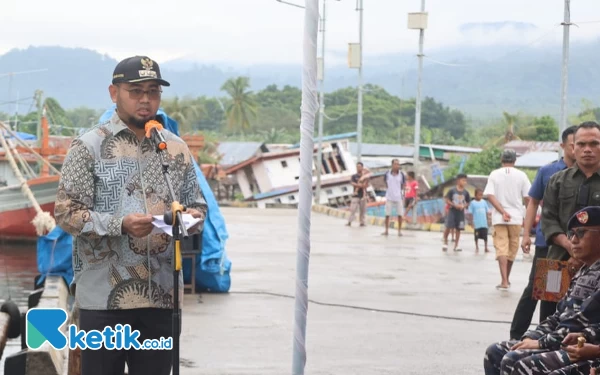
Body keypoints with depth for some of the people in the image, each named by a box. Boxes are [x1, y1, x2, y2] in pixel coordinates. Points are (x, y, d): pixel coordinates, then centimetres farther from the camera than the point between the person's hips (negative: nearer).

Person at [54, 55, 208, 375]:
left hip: (162, 295, 4)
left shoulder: (176, 149, 10)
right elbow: (66, 212, -8)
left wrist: (194, 216, -7)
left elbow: (196, 203, 18)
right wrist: (121, 225, -22)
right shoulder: (88, 147, -3)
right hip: (105, 297, -4)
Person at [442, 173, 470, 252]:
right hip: (452, 211, -3)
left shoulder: (465, 192, 1)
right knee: (448, 227, -8)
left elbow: (467, 203, 10)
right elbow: (447, 200, -5)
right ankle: (445, 242, 12)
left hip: (460, 212, 3)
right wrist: (454, 205, -16)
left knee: (458, 229, 4)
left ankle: (456, 245, 13)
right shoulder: (452, 190, -8)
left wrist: (463, 206, -11)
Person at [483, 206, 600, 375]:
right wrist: (531, 337, 3)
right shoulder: (582, 273, 18)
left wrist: (541, 343, -16)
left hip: (582, 350, -10)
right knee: (495, 352, 4)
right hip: (560, 343, 10)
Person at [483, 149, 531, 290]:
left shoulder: (494, 174, 1)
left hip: (499, 218, 0)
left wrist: (502, 212, -13)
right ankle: (506, 279, 25)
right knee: (512, 249, 14)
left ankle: (504, 281, -15)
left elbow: (490, 195, -10)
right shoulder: (521, 175, -1)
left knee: (501, 249, -3)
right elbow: (528, 197, -2)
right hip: (516, 217, 0)